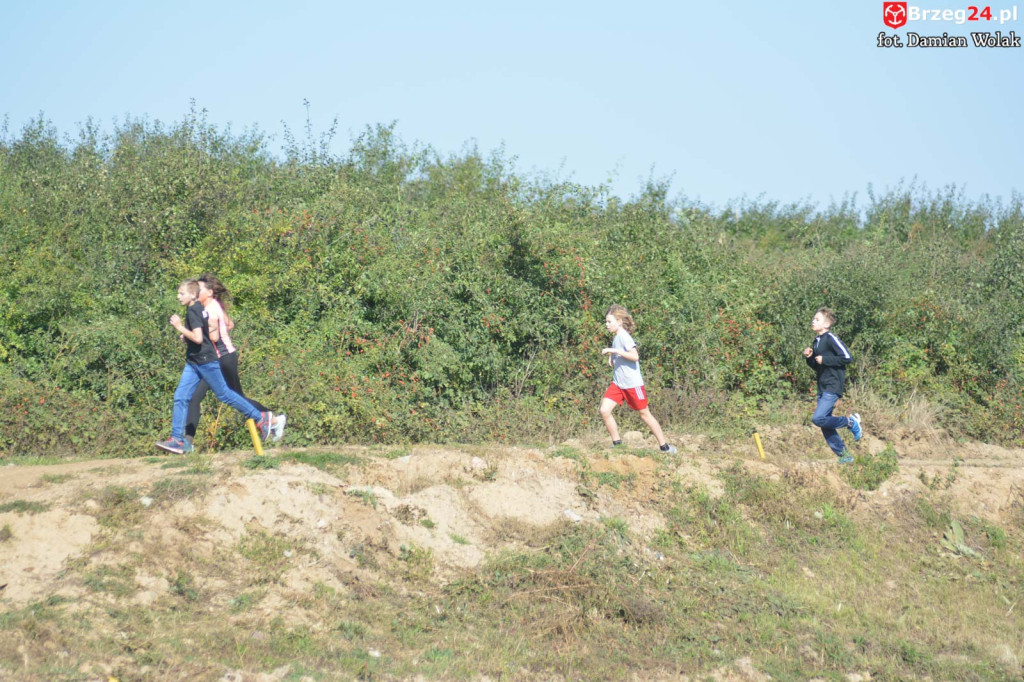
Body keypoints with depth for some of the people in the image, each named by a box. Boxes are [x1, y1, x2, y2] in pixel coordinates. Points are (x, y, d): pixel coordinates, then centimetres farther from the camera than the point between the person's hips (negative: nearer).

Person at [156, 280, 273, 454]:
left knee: (223, 394, 1)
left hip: (206, 361, -10)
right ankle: (177, 440, 1)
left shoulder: (193, 311, -18)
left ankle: (261, 418, 13)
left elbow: (197, 338, -28)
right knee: (180, 397, 2)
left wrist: (180, 327, -20)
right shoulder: (200, 308, 11)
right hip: (193, 362, 10)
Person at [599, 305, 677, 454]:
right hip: (617, 383, 8)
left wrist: (614, 351, -31)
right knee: (604, 410, -7)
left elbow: (635, 356, -28)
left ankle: (664, 446, 14)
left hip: (632, 383, -8)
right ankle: (617, 444, 3)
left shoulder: (623, 336, -15)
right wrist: (611, 357, 7)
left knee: (645, 413, 2)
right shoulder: (616, 337, 10)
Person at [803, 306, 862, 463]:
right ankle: (844, 455, 17)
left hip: (832, 387, -9)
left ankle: (850, 422, -2)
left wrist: (825, 359, -17)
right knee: (825, 426, 8)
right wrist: (809, 357, 3)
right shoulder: (817, 341, 15)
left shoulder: (831, 338, -12)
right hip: (822, 388, 9)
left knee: (818, 418, -21)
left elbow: (847, 357, -19)